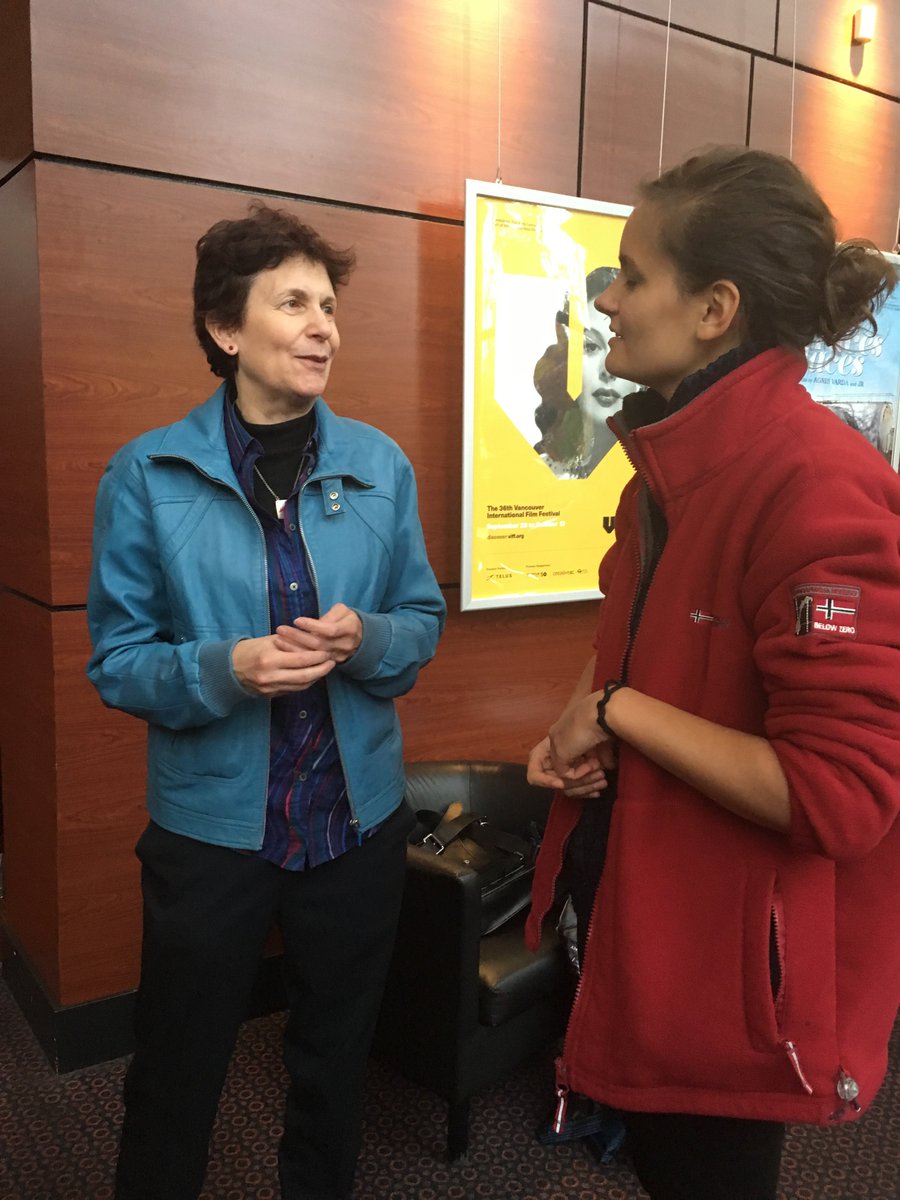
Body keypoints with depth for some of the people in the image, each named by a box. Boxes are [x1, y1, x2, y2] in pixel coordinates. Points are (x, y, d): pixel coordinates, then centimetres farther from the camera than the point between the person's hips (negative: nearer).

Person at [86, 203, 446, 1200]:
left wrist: (364, 639, -19)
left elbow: (424, 620, 3)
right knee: (176, 1075, 18)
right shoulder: (147, 476, -10)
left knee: (335, 1056, 24)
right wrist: (225, 669, -25)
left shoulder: (380, 465, -3)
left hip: (358, 818, 3)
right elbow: (116, 661, -7)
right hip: (208, 821, -2)